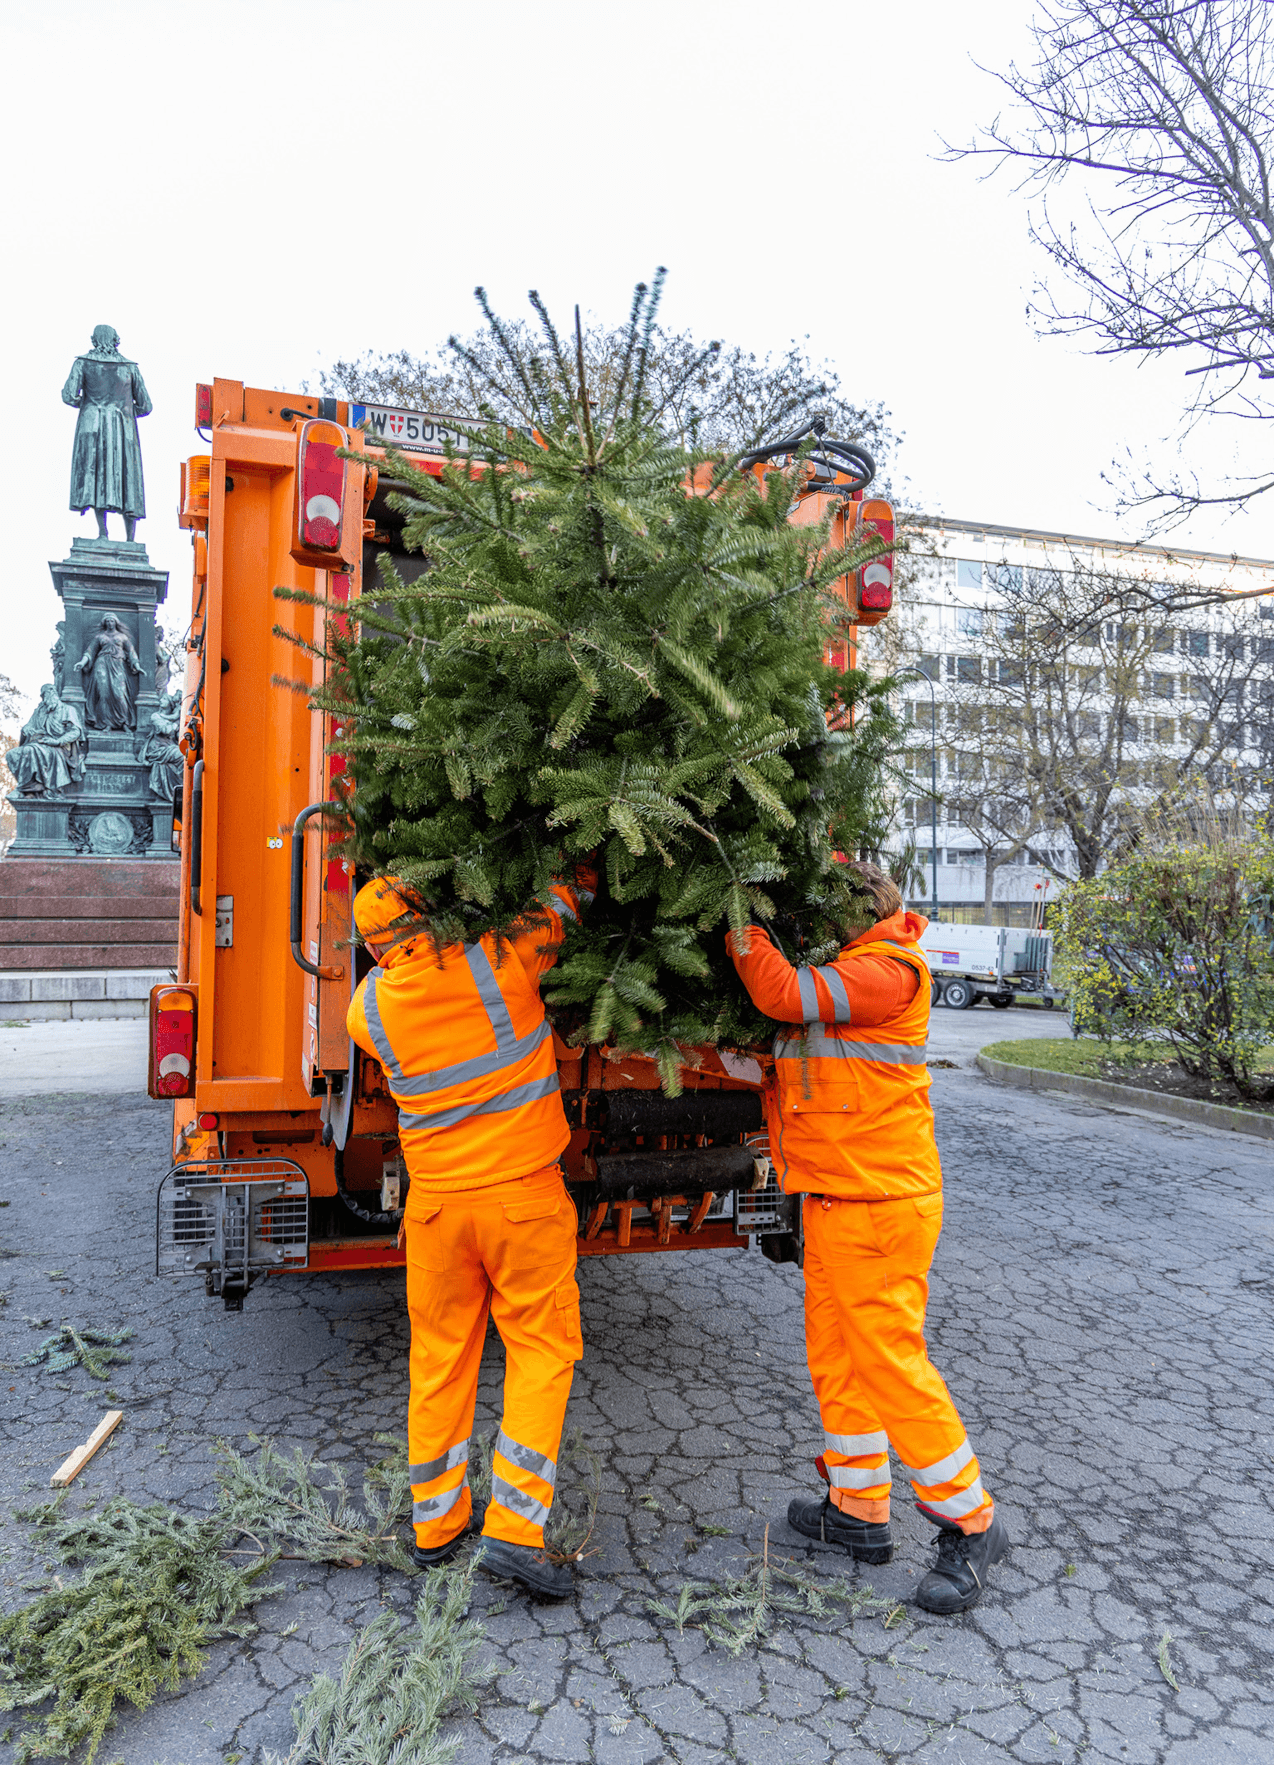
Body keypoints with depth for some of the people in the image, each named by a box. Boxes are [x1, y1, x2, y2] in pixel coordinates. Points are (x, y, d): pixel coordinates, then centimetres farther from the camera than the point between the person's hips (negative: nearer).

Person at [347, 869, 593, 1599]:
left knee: (441, 1354, 16)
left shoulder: (370, 1009, -5)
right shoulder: (497, 960, -15)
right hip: (524, 1193, -3)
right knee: (541, 1348, 9)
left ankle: (437, 1522, 28)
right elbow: (572, 892, -2)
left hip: (436, 1200, 3)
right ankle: (513, 1529, 7)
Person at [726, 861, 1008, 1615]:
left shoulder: (889, 969, -16)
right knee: (835, 1359, 16)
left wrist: (739, 923, -16)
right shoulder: (839, 974, 14)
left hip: (878, 1205, -9)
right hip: (833, 1201, 9)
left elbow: (784, 994, -22)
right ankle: (859, 1511, 30)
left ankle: (971, 1525, 13)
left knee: (891, 1363, -3)